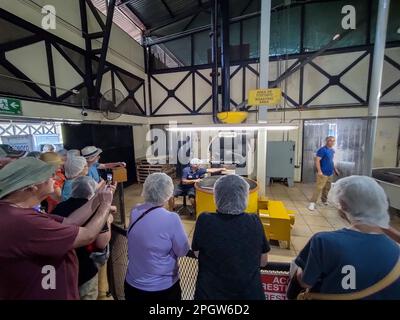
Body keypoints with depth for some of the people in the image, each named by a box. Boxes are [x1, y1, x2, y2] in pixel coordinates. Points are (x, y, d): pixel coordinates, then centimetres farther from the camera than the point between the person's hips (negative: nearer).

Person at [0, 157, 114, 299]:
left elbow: (67, 222, -1)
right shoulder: (21, 223, -33)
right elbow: (88, 235, -27)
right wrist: (106, 204, -12)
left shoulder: (12, 213, -1)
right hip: (46, 295, -8)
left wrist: (97, 199, 0)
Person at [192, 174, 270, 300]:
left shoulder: (204, 221, -22)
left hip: (210, 293, -1)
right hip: (250, 293, 2)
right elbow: (263, 262, -3)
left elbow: (197, 254, -4)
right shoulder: (255, 222, -17)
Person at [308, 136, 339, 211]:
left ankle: (324, 200, 34)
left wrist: (335, 169, 23)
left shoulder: (332, 150, 13)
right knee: (319, 188, -11)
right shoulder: (322, 150, -14)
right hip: (323, 173, -8)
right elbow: (317, 160, -19)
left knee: (327, 188, 16)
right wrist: (319, 171, -25)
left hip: (330, 173, 8)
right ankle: (312, 203, -8)